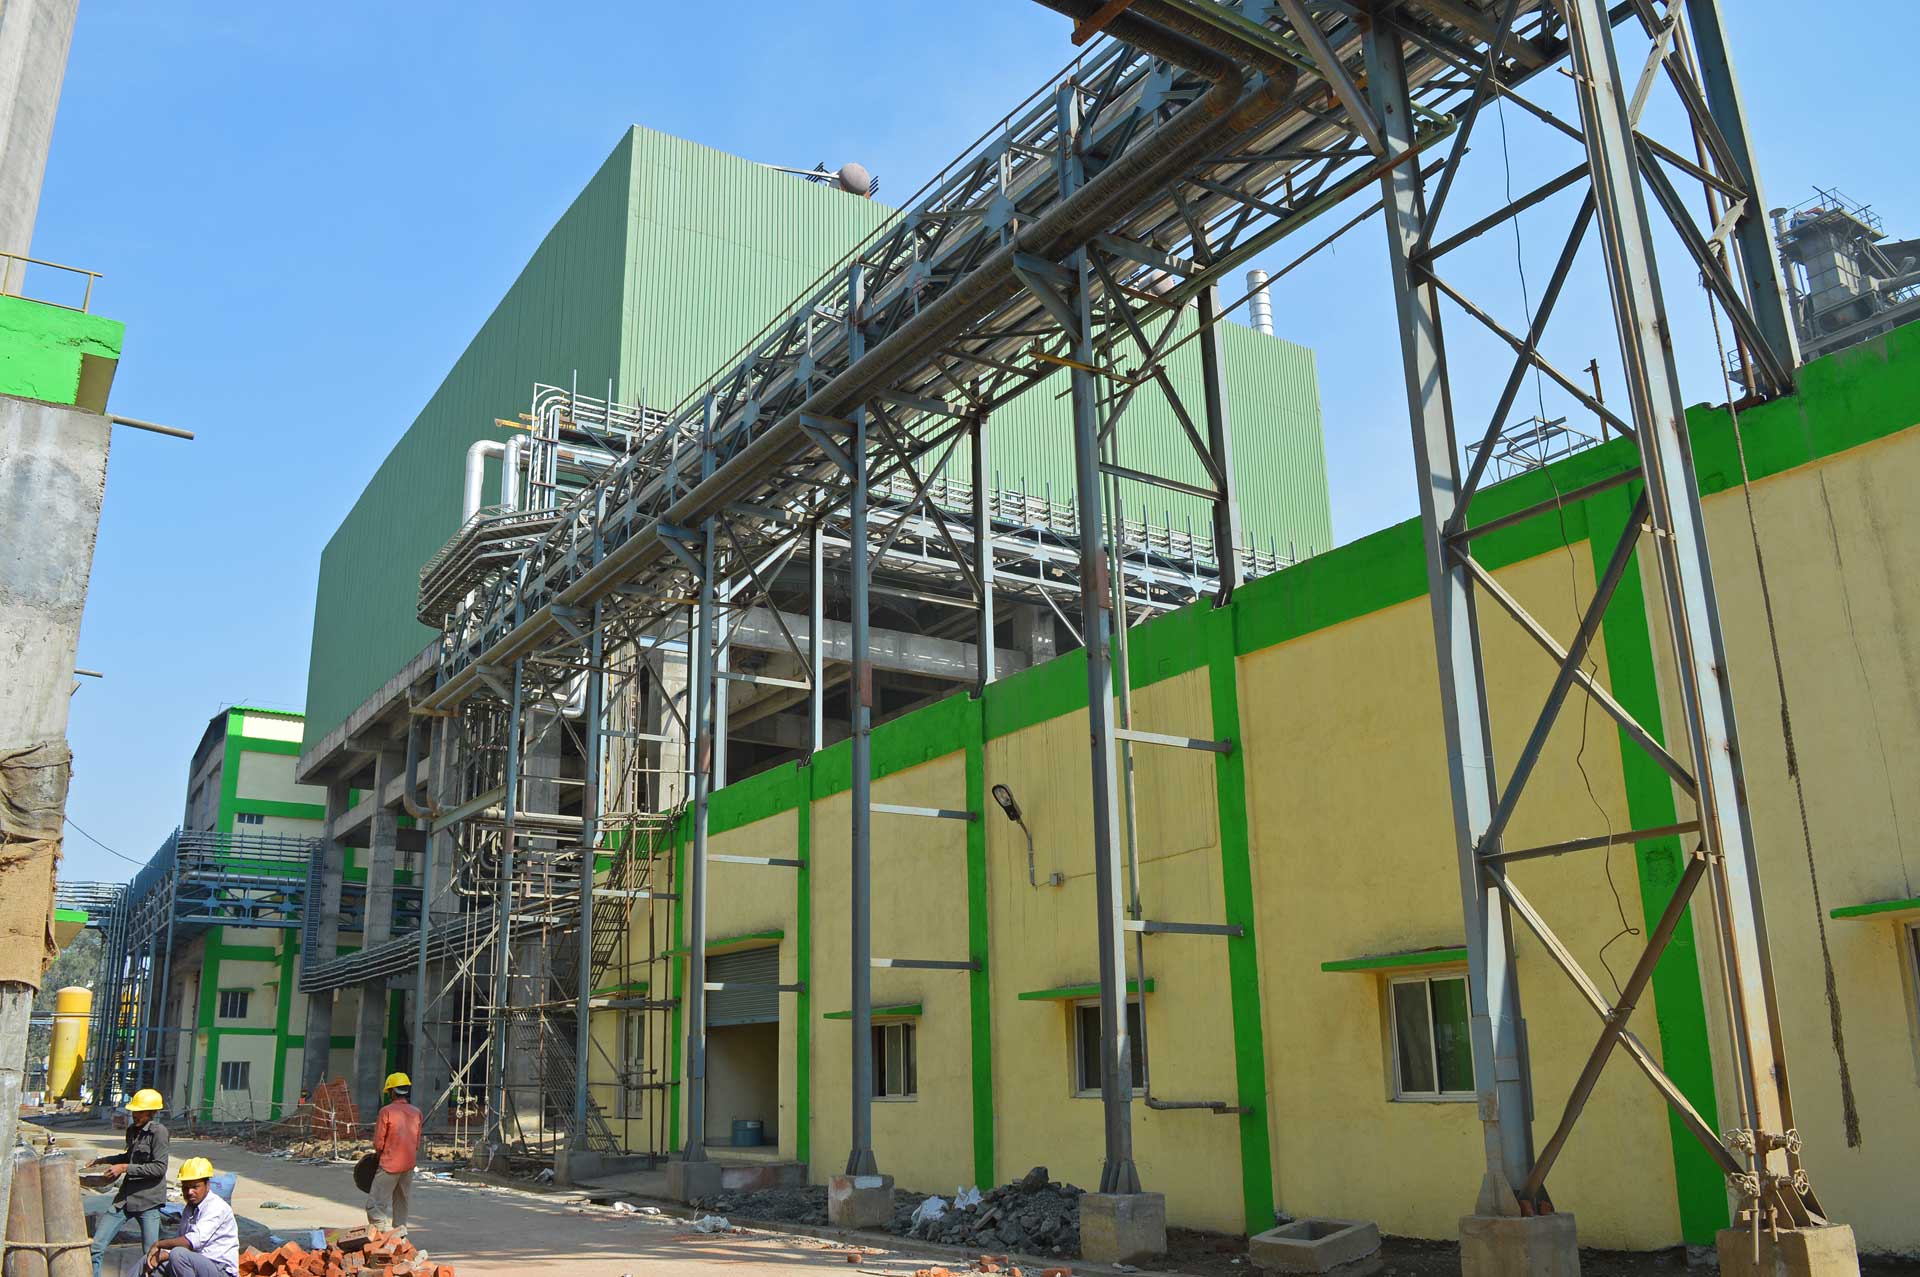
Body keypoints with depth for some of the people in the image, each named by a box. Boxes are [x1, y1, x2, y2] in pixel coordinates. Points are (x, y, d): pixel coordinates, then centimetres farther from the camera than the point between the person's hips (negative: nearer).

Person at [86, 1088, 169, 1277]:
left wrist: (125, 1168, -16)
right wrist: (104, 1160, 18)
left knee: (151, 1255, -2)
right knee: (95, 1247, 2)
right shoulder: (132, 1130, 11)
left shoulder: (158, 1131, -13)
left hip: (148, 1201, -7)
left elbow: (159, 1167, -18)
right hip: (125, 1197, 7)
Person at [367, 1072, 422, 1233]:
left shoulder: (386, 1111, -11)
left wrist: (379, 1153, 11)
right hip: (409, 1165, 6)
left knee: (376, 1206, -4)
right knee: (400, 1206, 17)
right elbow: (417, 1143, 10)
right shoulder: (416, 1113, 6)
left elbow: (378, 1143, -9)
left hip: (389, 1165, -6)